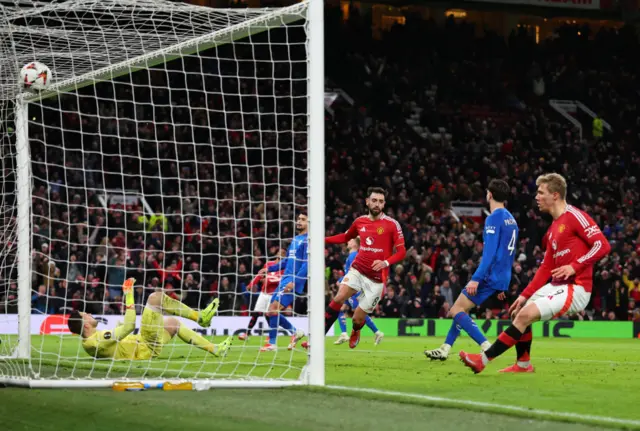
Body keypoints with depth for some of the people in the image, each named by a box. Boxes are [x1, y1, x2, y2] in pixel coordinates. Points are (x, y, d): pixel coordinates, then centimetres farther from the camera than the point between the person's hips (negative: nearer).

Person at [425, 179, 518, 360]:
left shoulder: (494, 218, -13)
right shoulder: (511, 220, 15)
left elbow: (490, 252, -22)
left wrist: (476, 279, -25)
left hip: (490, 276, -9)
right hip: (502, 278, 9)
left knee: (457, 311, -7)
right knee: (460, 309, 19)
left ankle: (487, 348, -17)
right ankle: (445, 350, 22)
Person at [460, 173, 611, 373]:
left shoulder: (575, 216, -11)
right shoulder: (553, 230, 17)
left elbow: (603, 245, -19)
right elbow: (546, 267, 20)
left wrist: (574, 266, -26)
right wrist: (525, 295, 14)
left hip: (576, 288, -10)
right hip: (558, 285, 10)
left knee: (525, 315, -18)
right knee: (520, 311, 14)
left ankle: (484, 359, -14)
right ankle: (523, 364, 25)